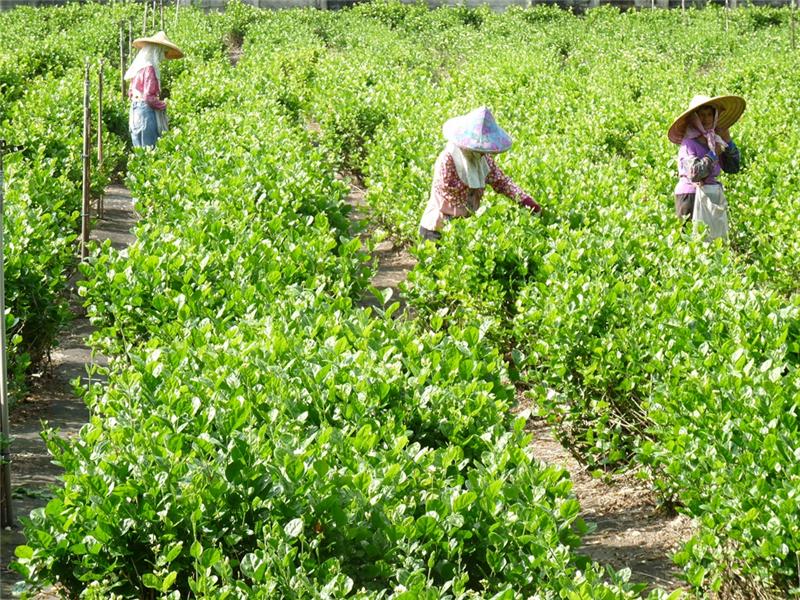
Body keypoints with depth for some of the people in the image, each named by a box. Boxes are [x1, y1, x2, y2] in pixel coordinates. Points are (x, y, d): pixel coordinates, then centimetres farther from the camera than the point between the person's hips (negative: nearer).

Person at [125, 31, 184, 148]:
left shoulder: (138, 67, 11)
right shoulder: (150, 69, -15)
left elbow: (130, 93, 17)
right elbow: (149, 97, -19)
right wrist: (164, 105, -3)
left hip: (135, 110, 9)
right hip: (146, 112, -9)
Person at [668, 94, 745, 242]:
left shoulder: (715, 140, 9)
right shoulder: (689, 143, -11)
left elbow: (733, 168, 14)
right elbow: (695, 172, -23)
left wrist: (728, 142, 3)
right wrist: (714, 154, -13)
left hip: (713, 196, 7)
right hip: (691, 197, -7)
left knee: (718, 237, 5)